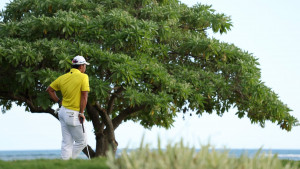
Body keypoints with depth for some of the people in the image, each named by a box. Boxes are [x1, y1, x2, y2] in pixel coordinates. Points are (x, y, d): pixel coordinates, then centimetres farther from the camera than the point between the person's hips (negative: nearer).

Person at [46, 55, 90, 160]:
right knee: (81, 142, 6)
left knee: (66, 142, 9)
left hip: (63, 111, 7)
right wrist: (81, 113, -12)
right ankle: (70, 160, 4)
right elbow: (84, 96, -15)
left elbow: (49, 89, 15)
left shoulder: (63, 77, 7)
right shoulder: (83, 77, -11)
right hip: (73, 115, -7)